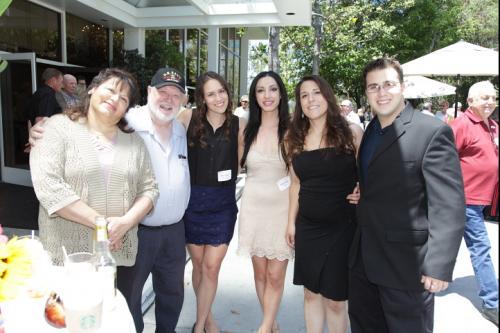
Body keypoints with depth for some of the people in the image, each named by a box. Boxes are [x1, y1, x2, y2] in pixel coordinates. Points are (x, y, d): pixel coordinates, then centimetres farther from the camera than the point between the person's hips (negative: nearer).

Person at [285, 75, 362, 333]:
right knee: (311, 292, 14)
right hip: (307, 226, 4)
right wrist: (291, 222, 11)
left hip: (342, 227, -3)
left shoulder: (351, 132, -6)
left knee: (335, 299, 7)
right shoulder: (296, 138, 5)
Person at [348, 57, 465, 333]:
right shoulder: (369, 132, 9)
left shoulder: (433, 132, -14)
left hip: (405, 262, -7)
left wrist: (439, 267, -21)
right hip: (363, 259, 7)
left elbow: (448, 206, -18)